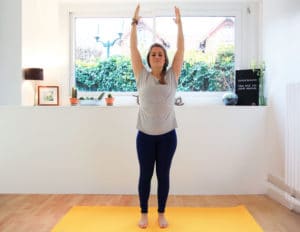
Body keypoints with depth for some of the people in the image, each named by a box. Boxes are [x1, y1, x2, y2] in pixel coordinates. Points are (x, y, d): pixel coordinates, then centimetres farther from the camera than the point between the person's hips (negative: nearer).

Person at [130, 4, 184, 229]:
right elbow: (133, 49, 1)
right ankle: (144, 213, 27)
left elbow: (181, 50, 1)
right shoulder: (142, 76, 3)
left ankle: (161, 213, 27)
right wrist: (135, 22, -1)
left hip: (167, 135, 0)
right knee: (145, 175, 10)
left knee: (163, 175, 10)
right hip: (145, 135, 0)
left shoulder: (172, 76, 4)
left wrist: (179, 23, -1)